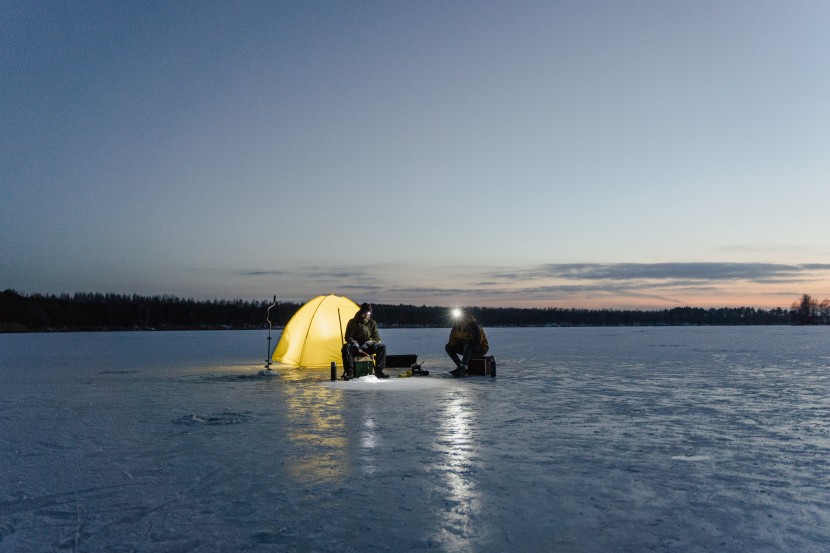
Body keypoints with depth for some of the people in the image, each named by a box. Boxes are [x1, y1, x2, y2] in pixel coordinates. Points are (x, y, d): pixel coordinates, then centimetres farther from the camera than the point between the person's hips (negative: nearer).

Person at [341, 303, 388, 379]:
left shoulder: (372, 323, 4)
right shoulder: (353, 322, -5)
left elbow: (376, 337, 0)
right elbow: (347, 337, -9)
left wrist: (370, 342, -22)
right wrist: (354, 343, -29)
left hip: (367, 347, 3)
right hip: (355, 347, -3)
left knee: (382, 346, -22)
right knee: (346, 347, -37)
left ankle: (378, 371, -18)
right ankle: (349, 372, -30)